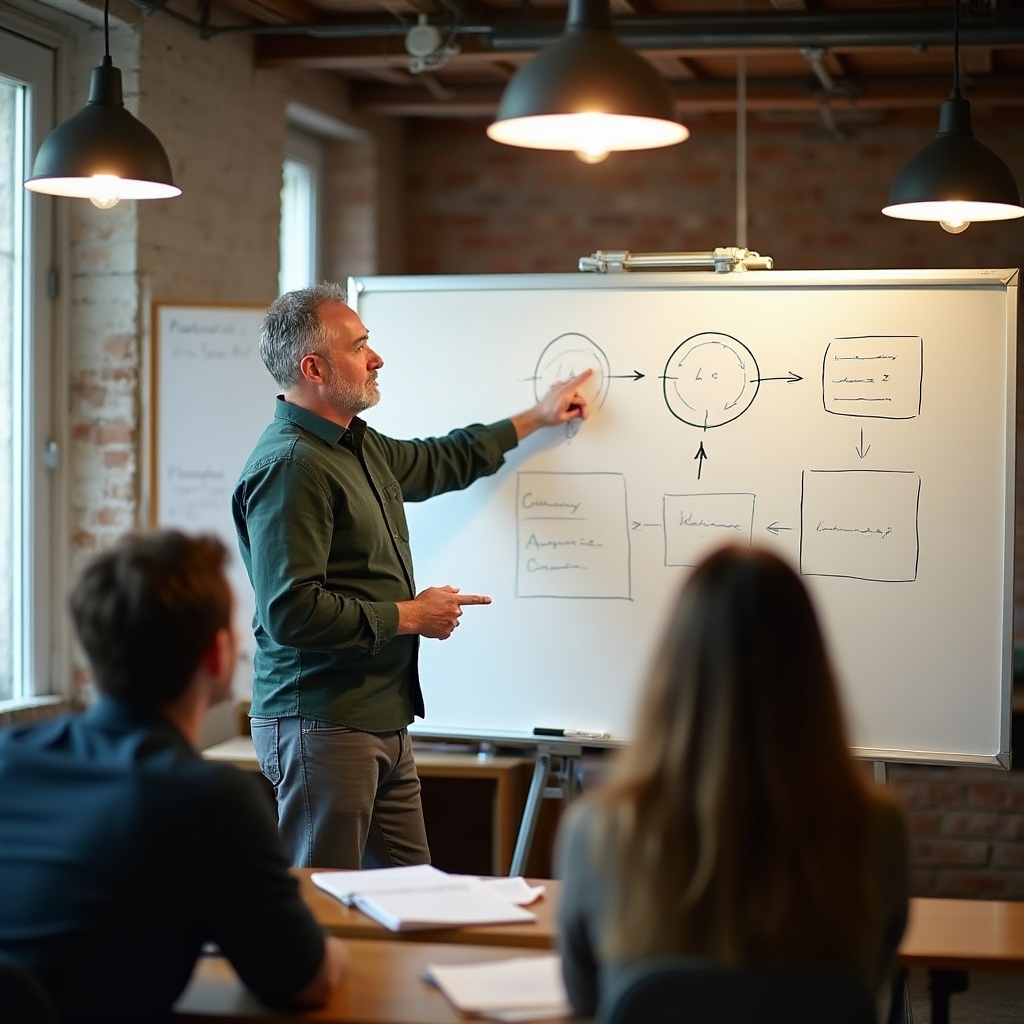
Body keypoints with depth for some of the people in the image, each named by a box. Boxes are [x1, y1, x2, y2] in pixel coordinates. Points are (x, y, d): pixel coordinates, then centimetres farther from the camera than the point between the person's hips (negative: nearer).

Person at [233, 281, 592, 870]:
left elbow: (439, 463, 37)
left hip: (385, 722, 10)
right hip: (323, 726, -10)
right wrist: (409, 615, -13)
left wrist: (536, 419, 42)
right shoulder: (289, 465, -17)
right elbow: (291, 612, -24)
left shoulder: (361, 446, 15)